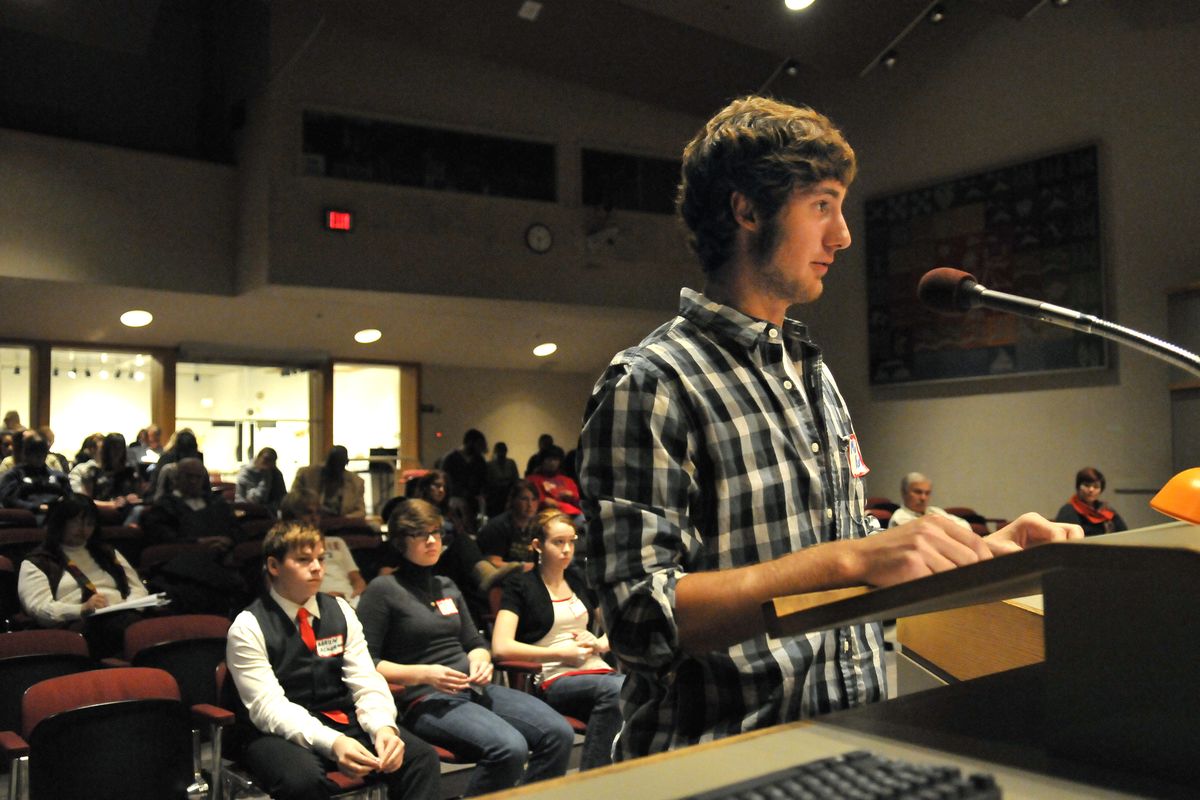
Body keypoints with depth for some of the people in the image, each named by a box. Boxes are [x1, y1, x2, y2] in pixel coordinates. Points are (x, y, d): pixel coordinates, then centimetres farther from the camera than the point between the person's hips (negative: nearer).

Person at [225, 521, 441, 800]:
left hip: (342, 722, 4)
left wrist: (384, 727, -22)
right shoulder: (248, 628, -8)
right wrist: (332, 743, -33)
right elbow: (268, 707, -18)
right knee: (304, 778, -38)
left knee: (422, 757, -20)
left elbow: (367, 683, 0)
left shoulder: (340, 612, 6)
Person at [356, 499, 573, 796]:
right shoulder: (383, 590, -1)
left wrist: (480, 660, 1)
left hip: (475, 689, 7)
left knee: (559, 733, -16)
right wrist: (423, 674, -18)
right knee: (509, 748, -32)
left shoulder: (447, 586, 20)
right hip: (426, 699, -7)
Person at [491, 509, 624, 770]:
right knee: (616, 689, -36)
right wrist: (561, 652, -6)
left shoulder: (579, 583, 24)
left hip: (599, 670, 5)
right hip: (554, 679, -5)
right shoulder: (520, 586, 7)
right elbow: (501, 647, -6)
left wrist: (600, 644, 3)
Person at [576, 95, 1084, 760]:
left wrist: (987, 550, 7)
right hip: (728, 756, -7)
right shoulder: (649, 386, -12)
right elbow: (642, 619, -20)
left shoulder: (814, 376, 17)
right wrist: (850, 560, -26)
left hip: (847, 743, 8)